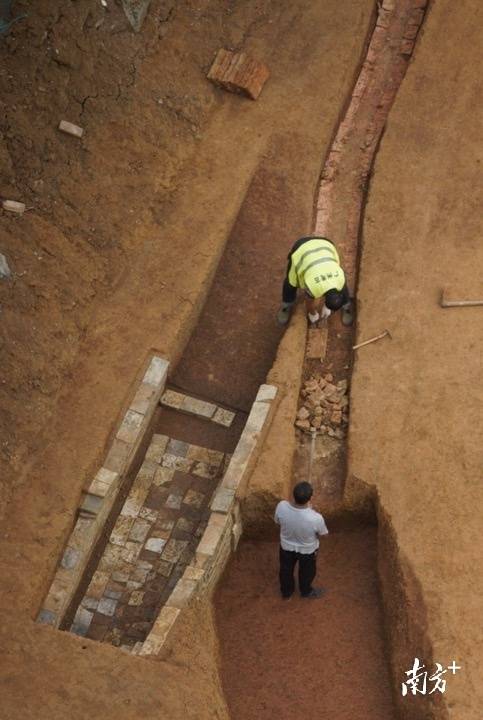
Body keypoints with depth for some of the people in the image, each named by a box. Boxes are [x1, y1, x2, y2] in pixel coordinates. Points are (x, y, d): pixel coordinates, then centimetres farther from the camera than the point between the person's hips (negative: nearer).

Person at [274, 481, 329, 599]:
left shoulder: (281, 507, -33)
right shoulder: (316, 518, -40)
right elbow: (323, 533, -17)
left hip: (286, 546, 2)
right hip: (307, 550, -2)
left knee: (286, 570, 32)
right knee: (307, 572, 31)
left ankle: (286, 592, 57)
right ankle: (306, 592, 58)